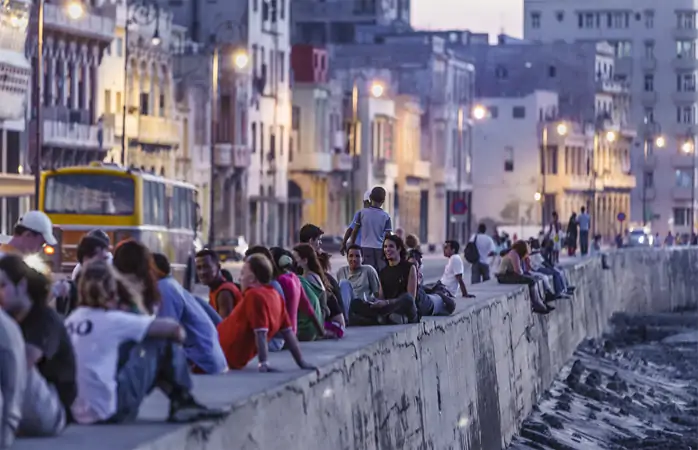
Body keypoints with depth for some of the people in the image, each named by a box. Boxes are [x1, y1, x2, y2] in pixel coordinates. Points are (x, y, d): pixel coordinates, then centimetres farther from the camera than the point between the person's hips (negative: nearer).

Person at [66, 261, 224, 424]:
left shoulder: (71, 320, 7)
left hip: (78, 413, 7)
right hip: (109, 412, -7)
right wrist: (179, 334, 15)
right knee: (162, 342, 2)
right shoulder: (112, 319, -9)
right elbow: (174, 329, -6)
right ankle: (183, 403, 15)